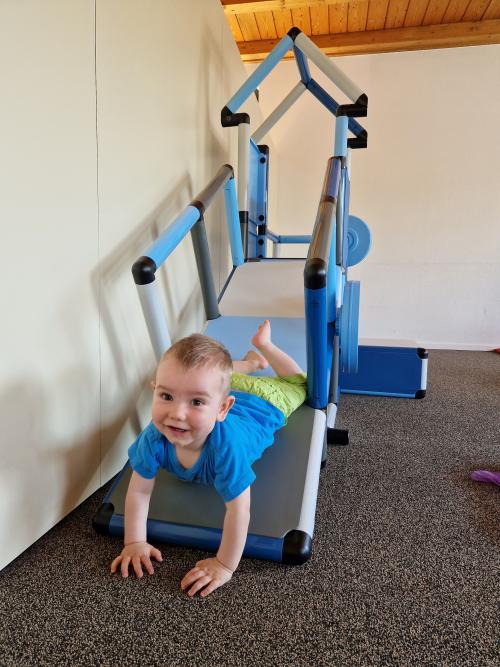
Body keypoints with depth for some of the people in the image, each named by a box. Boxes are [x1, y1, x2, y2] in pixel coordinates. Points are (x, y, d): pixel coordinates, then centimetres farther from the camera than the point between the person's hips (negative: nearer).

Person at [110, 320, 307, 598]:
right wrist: (135, 543, -28)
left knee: (297, 383, 30)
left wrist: (225, 566, -37)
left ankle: (263, 344, 45)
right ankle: (252, 361, 58)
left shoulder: (226, 445, -53)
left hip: (260, 405, -2)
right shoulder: (154, 436, -40)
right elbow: (139, 491, -26)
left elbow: (238, 510, -44)